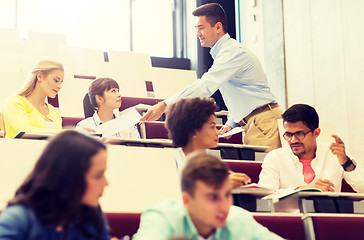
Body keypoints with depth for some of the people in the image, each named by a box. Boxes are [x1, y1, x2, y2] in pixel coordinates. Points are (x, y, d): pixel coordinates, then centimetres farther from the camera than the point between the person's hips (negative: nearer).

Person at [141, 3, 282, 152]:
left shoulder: (233, 51, -14)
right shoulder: (220, 53, 20)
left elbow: (205, 86, -26)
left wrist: (164, 106, -29)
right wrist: (231, 123, 14)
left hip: (263, 124, -10)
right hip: (251, 123, 10)